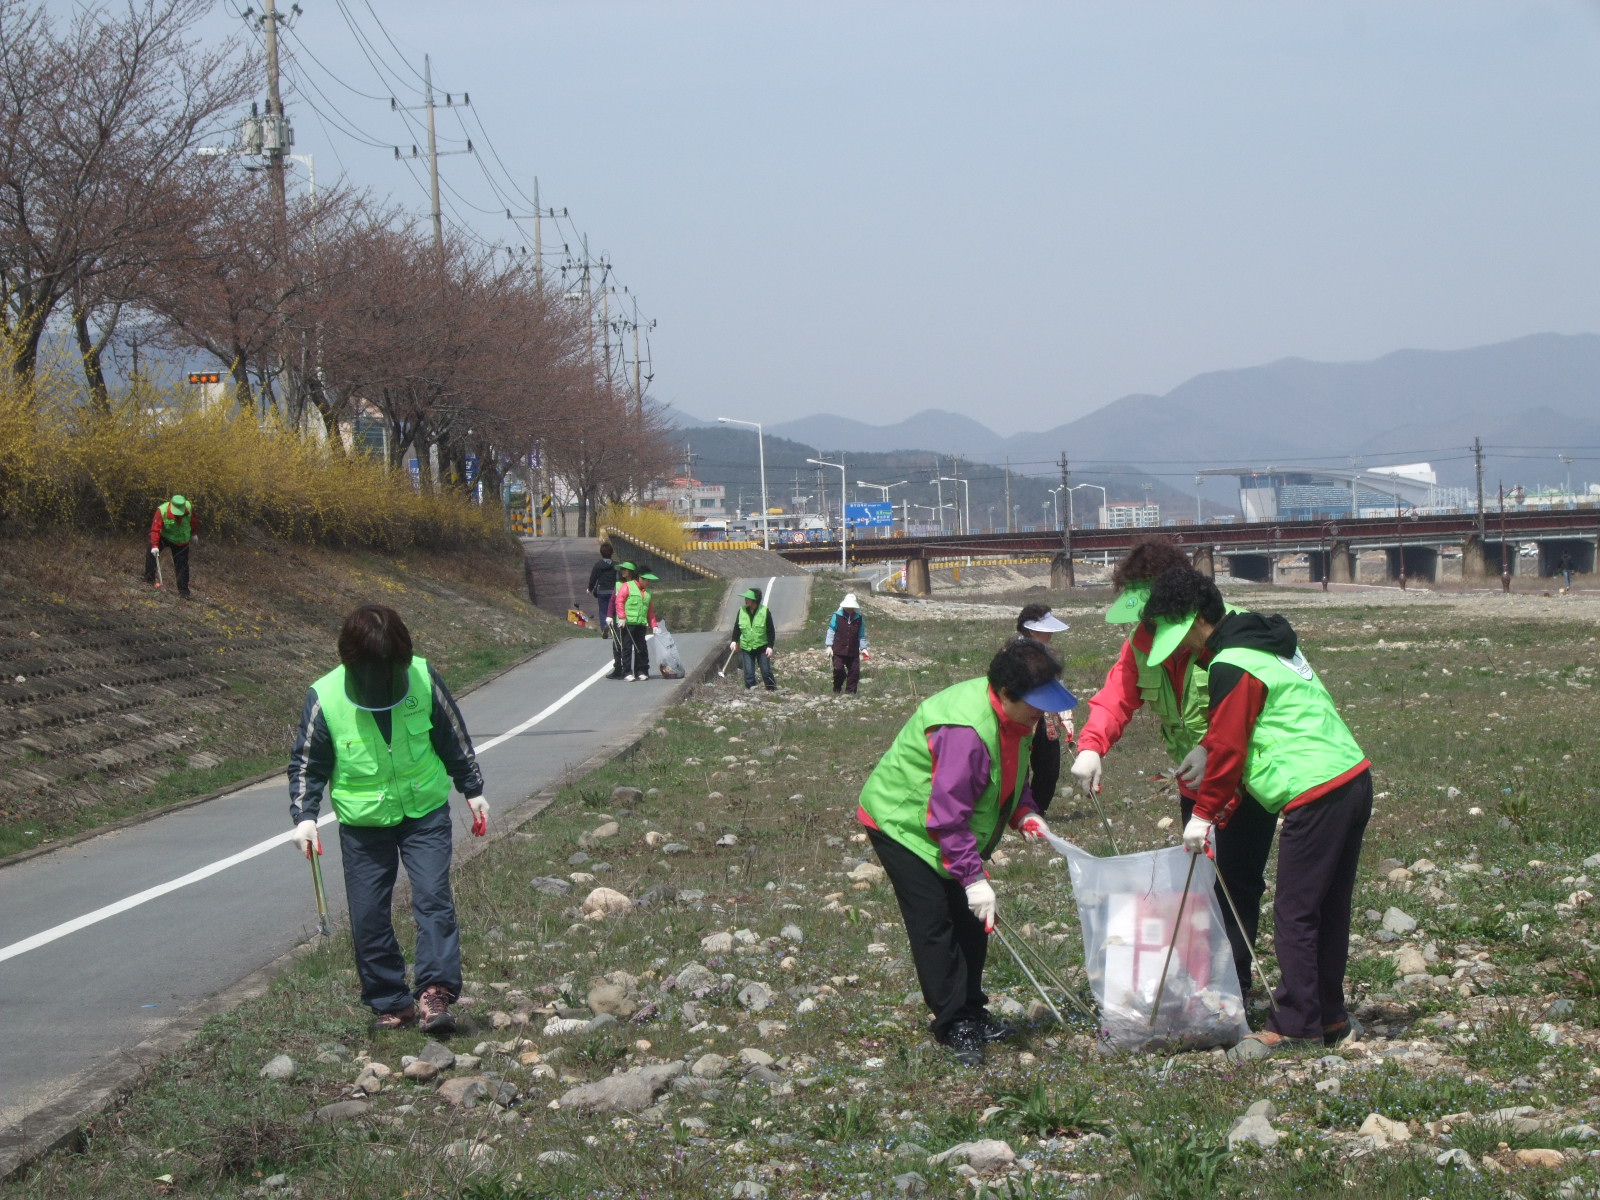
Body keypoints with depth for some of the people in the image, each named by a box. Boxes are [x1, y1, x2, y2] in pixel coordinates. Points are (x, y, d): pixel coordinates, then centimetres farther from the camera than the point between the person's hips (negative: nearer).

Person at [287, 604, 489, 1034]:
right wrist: (304, 815, -13)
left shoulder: (423, 679, -12)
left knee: (433, 897, -12)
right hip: (362, 822, 0)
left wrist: (473, 790, 10)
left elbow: (454, 739, 4)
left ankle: (434, 993, -12)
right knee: (368, 916, 1)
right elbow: (307, 763, -2)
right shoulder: (325, 698, -15)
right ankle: (391, 1003, 13)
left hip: (425, 810, 0)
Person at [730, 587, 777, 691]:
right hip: (746, 647, 3)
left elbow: (771, 631, -6)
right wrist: (734, 641, 0)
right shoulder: (742, 611, 0)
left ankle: (773, 691, 9)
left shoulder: (764, 611, -9)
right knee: (749, 673, 1)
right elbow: (737, 627, 10)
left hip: (762, 647, -3)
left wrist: (770, 646, -11)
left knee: (766, 671, -1)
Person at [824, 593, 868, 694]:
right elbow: (831, 631, 1)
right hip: (838, 650, -3)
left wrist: (863, 648, 6)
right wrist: (829, 646, -5)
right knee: (838, 670, -7)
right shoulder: (837, 616, -2)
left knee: (854, 671, 1)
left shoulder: (859, 619, 5)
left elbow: (862, 635, 12)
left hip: (853, 651, 3)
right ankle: (836, 690, 12)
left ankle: (851, 691, 11)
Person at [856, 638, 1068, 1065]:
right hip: (903, 823, -10)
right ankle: (953, 1025, -3)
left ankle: (972, 1012, 22)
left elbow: (1012, 776, 13)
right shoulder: (965, 732, -36)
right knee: (934, 923, -10)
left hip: (949, 831, 10)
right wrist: (974, 877, -31)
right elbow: (948, 815, -33)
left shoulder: (1012, 717, -5)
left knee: (969, 921, 11)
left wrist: (1025, 814, -7)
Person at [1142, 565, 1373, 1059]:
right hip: (1354, 778, 10)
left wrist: (1205, 814, 1)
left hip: (1316, 795, -10)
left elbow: (1227, 748, -11)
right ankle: (1329, 1015, 24)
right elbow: (1234, 742, 22)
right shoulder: (1267, 644, 19)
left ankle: (1295, 1026, -1)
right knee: (1329, 908, 16)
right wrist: (1222, 808, 21)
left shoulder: (1230, 667, -13)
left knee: (1294, 914, -4)